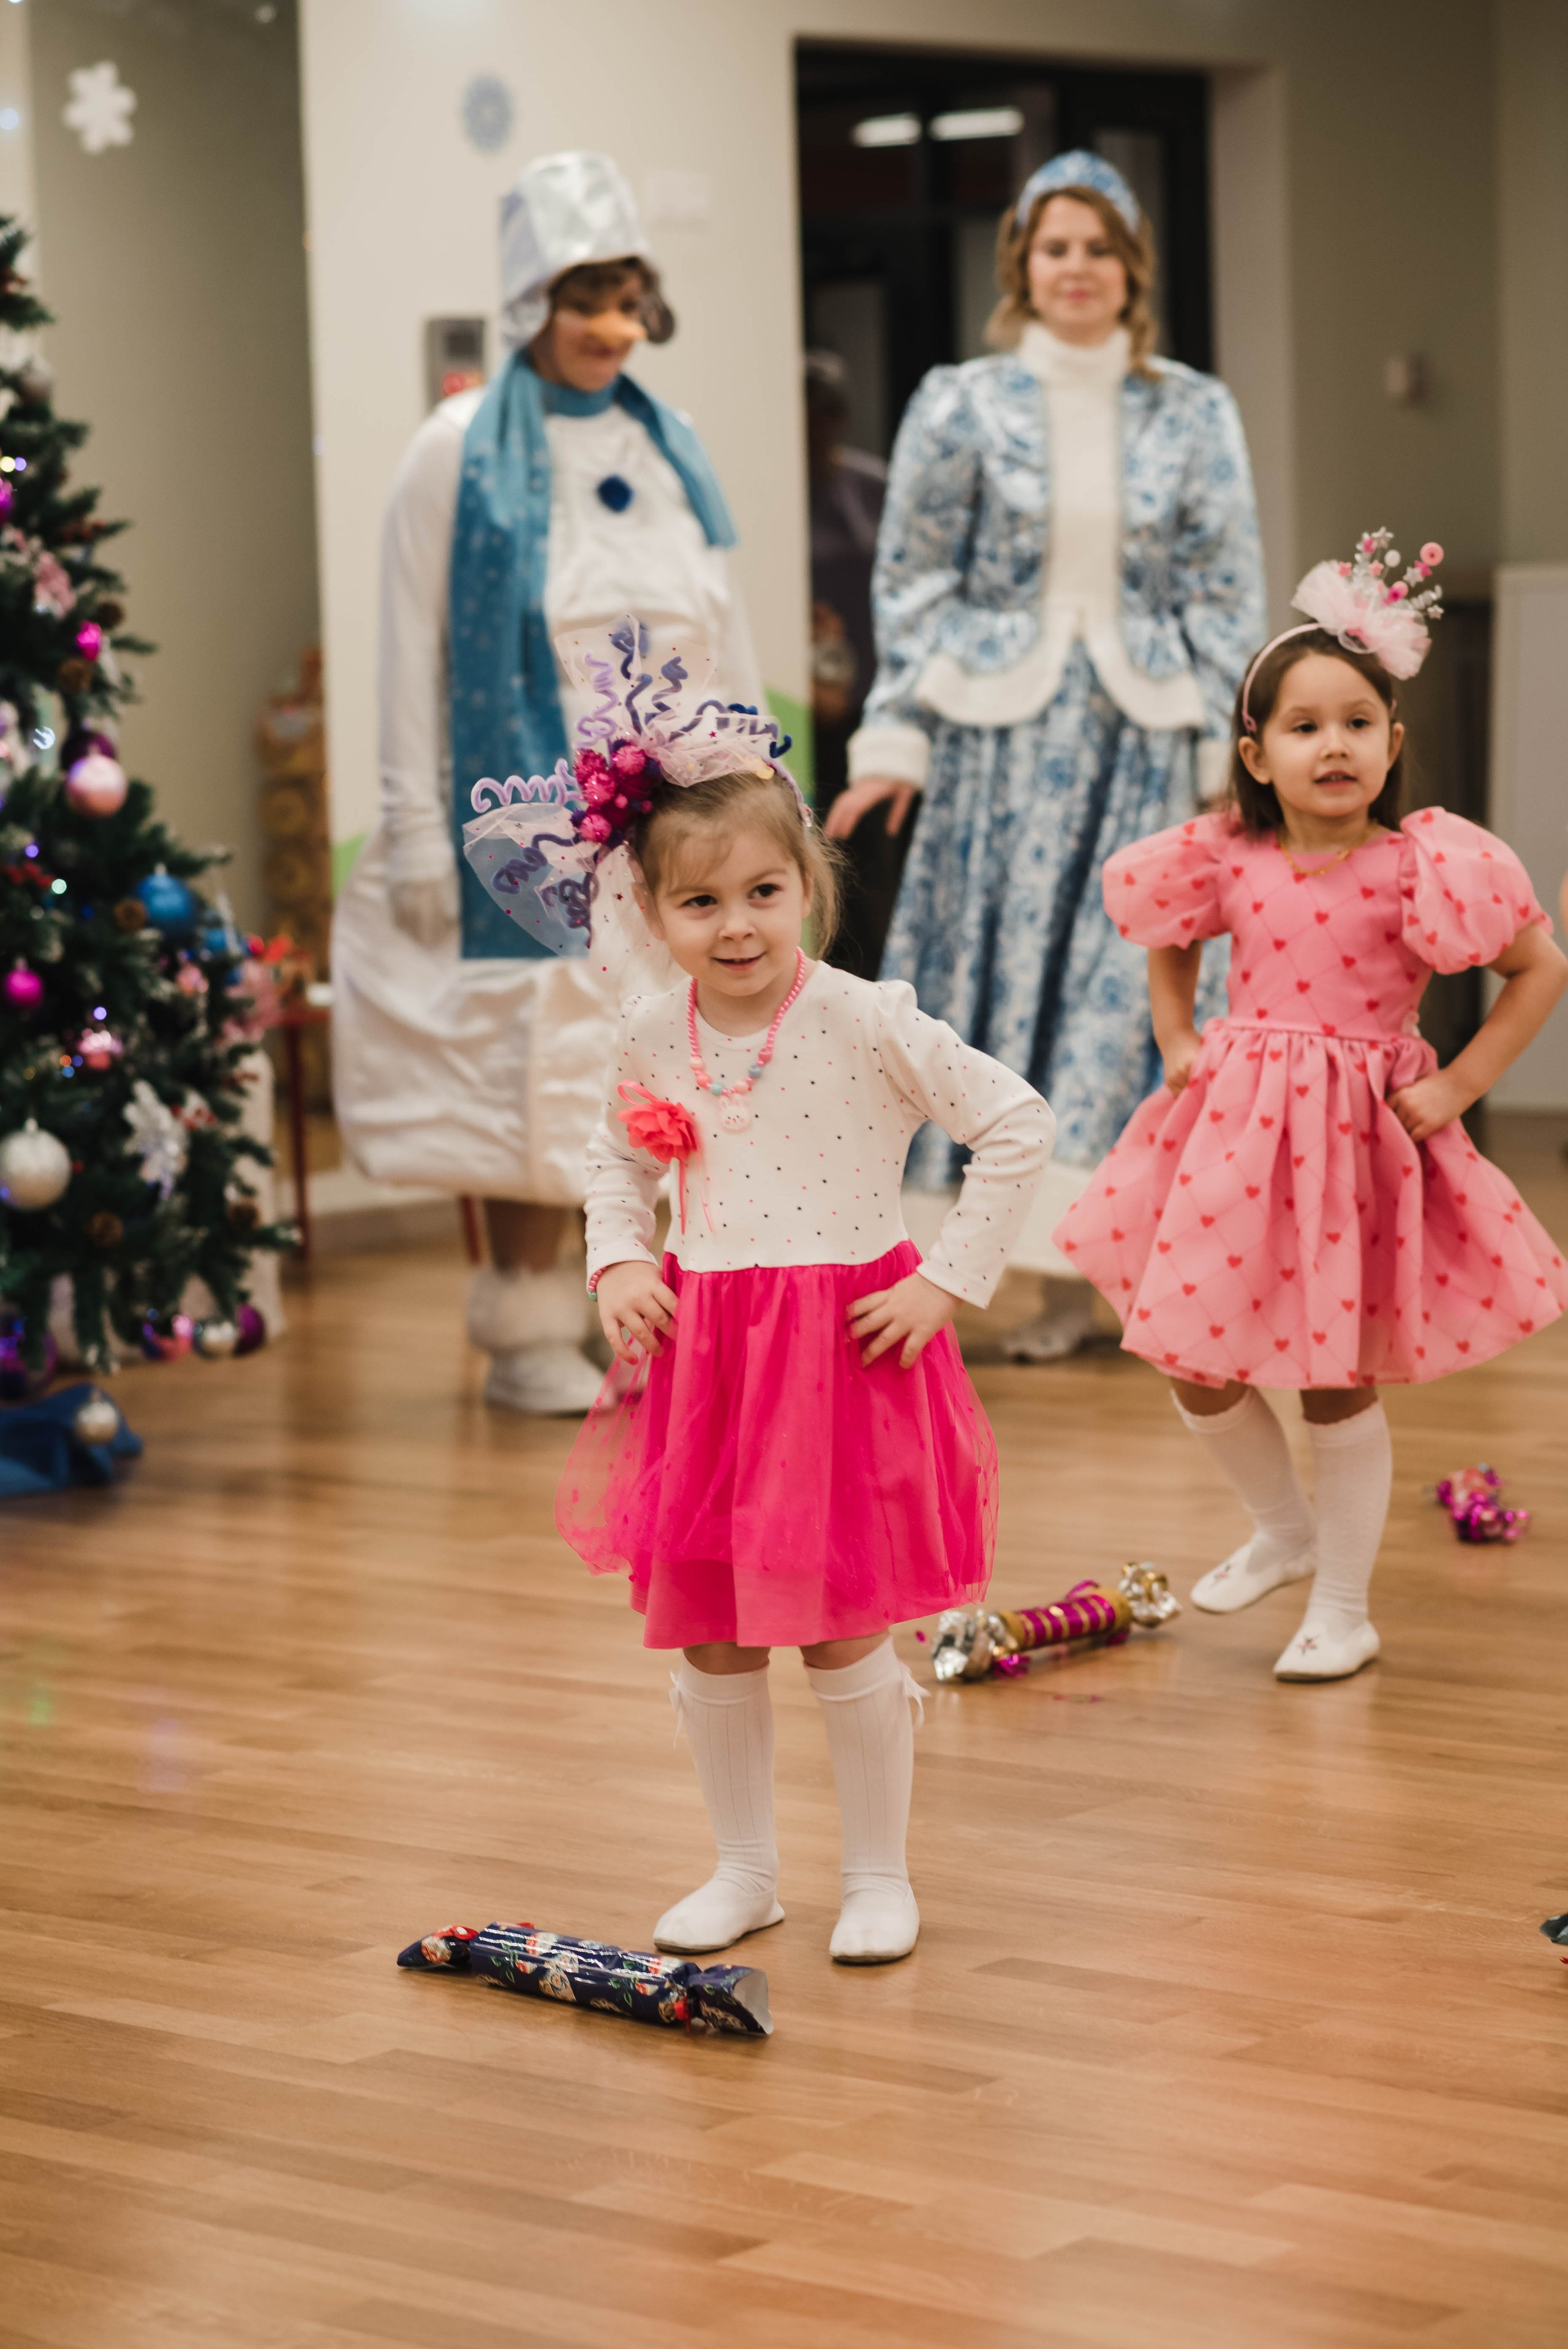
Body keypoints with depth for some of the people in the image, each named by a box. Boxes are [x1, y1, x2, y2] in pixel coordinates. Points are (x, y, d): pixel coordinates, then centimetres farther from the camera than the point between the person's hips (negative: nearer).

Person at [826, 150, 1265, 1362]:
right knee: (1007, 976, -2)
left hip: (1145, 734, 1)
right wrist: (898, 738, -2)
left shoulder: (1195, 414, 6)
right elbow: (913, 582, 4)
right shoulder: (960, 407, 3)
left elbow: (1228, 593, 6)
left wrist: (1225, 756, 0)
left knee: (1133, 982, -3)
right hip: (1004, 732, 0)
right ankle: (1061, 1280, 4)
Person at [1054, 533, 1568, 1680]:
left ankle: (1343, 1608, 21)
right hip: (1234, 1122, 4)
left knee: (1339, 1383, 3)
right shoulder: (1226, 860, -3)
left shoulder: (1419, 866, -13)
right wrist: (1177, 1041, 8)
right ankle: (1285, 1530, 37)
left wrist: (1458, 1085, -8)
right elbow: (1168, 942, 20)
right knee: (1196, 1366, 10)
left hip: (1359, 1129, -4)